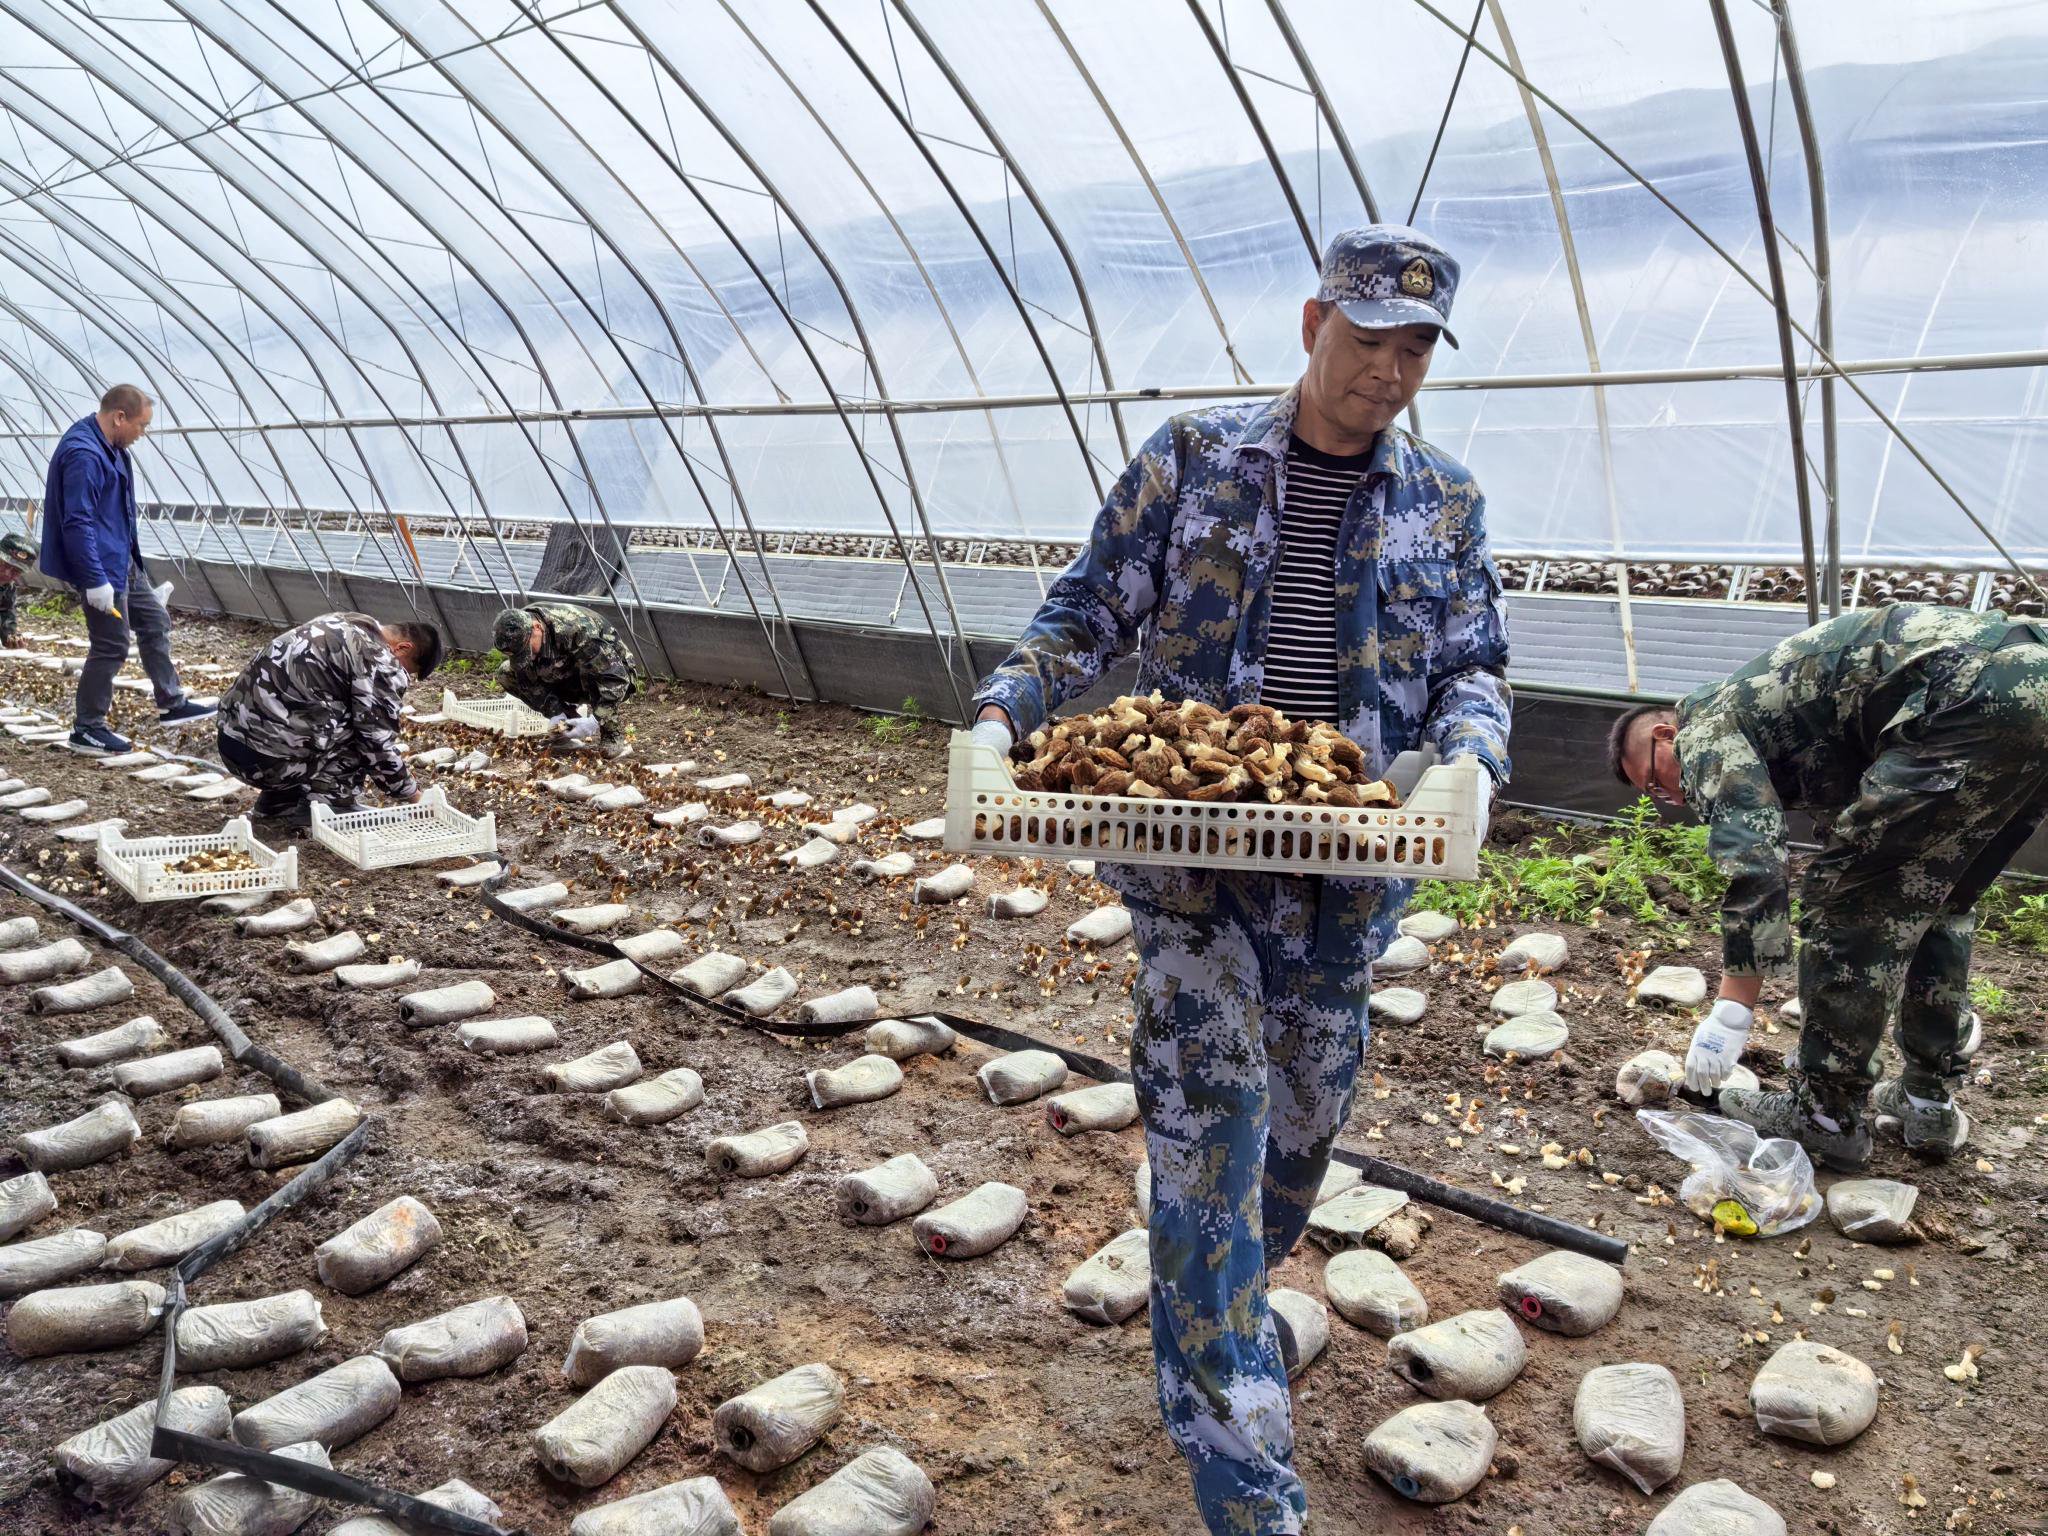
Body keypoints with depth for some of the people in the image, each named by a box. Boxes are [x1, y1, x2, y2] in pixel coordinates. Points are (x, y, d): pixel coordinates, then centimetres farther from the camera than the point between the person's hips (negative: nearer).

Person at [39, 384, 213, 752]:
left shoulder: (111, 446, 7)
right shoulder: (83, 454, -24)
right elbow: (77, 523, -27)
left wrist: (130, 554, 25)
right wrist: (96, 581, -27)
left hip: (123, 560, 10)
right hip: (102, 567, -10)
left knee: (155, 622, 18)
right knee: (111, 647, -2)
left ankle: (171, 704, 29)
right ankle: (86, 730, 10)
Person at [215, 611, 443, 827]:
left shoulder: (345, 623, 15)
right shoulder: (381, 663, -12)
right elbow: (378, 746, -9)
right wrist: (414, 795, 5)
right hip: (265, 758, -9)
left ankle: (280, 798, 20)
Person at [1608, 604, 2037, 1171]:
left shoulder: (1705, 731, 5)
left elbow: (1753, 863, -10)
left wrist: (1730, 1011, -5)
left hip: (1972, 702, -10)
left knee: (1843, 902, 1)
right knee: (1932, 904, 24)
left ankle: (1826, 1116, 10)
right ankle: (1928, 1102, 29)